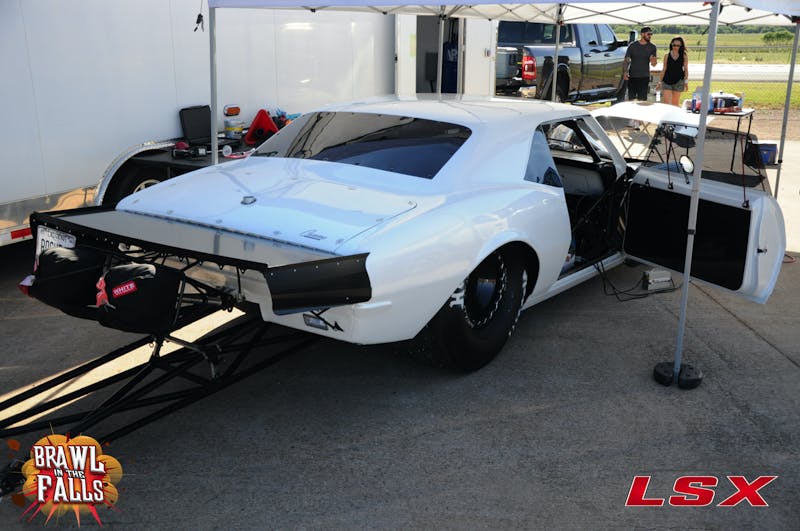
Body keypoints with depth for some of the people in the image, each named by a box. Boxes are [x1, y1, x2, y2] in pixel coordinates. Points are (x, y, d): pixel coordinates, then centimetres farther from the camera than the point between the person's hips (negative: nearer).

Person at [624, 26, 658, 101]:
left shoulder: (652, 47, 2)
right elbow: (627, 59, 4)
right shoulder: (632, 45, 1)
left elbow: (653, 64, -1)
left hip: (644, 77, 0)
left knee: (642, 99, -3)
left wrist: (654, 62, -26)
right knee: (631, 98, 6)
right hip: (632, 76, 0)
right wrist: (626, 72, -10)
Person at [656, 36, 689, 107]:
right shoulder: (667, 56, 4)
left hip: (678, 81, 0)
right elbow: (664, 69, 9)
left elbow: (685, 69, 3)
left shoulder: (684, 55, 2)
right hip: (667, 80, 0)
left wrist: (686, 81, -5)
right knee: (666, 102, -9)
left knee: (675, 103, 7)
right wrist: (660, 82, 9)